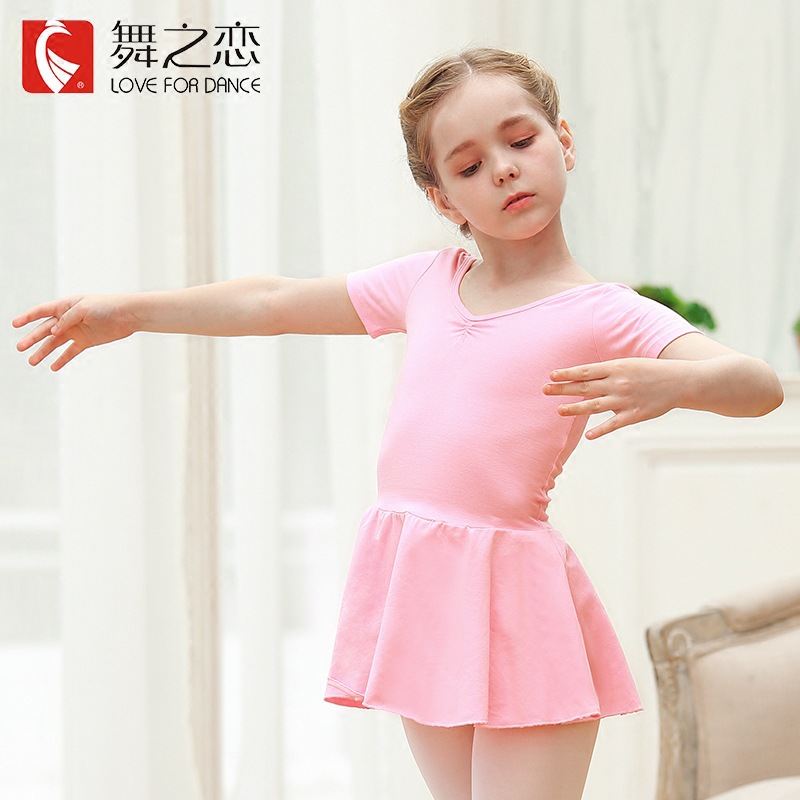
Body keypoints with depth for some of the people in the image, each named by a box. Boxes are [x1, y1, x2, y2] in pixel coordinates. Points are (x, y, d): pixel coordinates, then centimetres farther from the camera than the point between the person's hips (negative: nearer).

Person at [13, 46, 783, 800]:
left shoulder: (605, 316, -4)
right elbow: (276, 302, 21)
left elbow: (760, 385, -16)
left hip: (514, 598, -5)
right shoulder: (427, 283, 12)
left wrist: (670, 382, -36)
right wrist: (132, 310, 25)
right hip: (418, 596, 5)